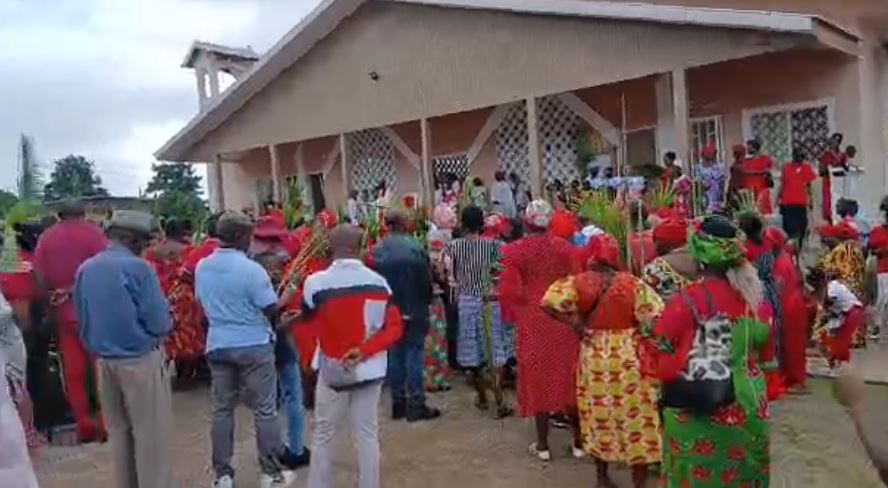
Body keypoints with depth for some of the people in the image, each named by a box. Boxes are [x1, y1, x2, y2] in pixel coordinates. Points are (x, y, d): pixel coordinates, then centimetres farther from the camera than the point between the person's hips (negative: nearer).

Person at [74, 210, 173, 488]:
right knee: (152, 434, 4)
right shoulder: (138, 268, -16)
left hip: (105, 362, 7)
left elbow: (83, 321, 12)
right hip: (142, 360, -7)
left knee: (118, 432, 18)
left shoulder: (85, 269, 4)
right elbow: (160, 324, -16)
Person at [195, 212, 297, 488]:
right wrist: (287, 296, 4)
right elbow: (272, 310, -15)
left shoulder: (201, 267, 2)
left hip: (217, 345, 5)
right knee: (265, 410, 5)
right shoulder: (251, 269, -18)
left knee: (222, 410, 12)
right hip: (254, 346, -5)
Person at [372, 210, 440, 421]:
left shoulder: (376, 251, -5)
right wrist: (425, 303, 8)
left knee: (394, 355, 13)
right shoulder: (416, 249, -14)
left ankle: (398, 402, 20)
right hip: (414, 312, -3)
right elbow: (427, 282, -9)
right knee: (414, 354, 4)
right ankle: (415, 404, 7)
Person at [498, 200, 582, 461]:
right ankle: (579, 439, 22)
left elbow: (509, 291, -12)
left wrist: (514, 314, 5)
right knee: (568, 375, 12)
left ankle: (542, 444, 16)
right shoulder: (563, 246, -3)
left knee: (540, 377, 8)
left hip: (533, 319, -2)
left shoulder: (513, 251, -9)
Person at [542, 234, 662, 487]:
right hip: (629, 357, -2)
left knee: (600, 414, 17)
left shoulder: (580, 281, -7)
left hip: (594, 355, 2)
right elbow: (652, 318, -14)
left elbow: (552, 302, -16)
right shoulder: (632, 282, -11)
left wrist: (577, 324, -7)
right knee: (635, 416, 9)